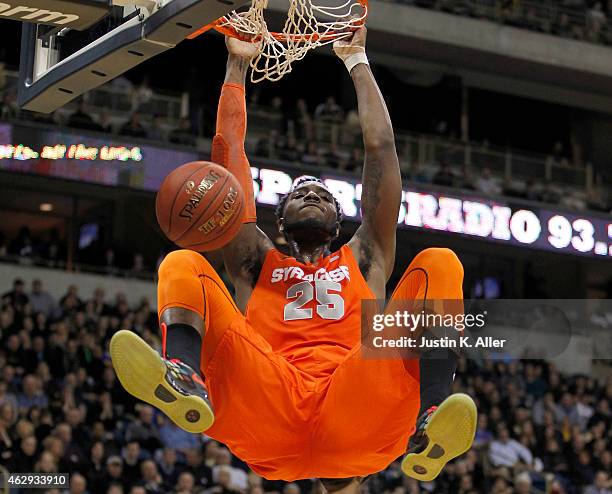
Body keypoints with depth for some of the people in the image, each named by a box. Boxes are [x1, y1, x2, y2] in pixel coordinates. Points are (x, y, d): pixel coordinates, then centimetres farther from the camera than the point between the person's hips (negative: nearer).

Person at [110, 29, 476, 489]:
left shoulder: (362, 260, 34)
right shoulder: (259, 264, 34)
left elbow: (381, 146, 31)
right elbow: (228, 150, 31)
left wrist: (357, 60, 36)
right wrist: (238, 64, 35)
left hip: (356, 422, 0)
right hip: (267, 410, 0)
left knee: (439, 264, -11)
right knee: (182, 265, -7)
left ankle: (428, 429, -37)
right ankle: (184, 383, -44)